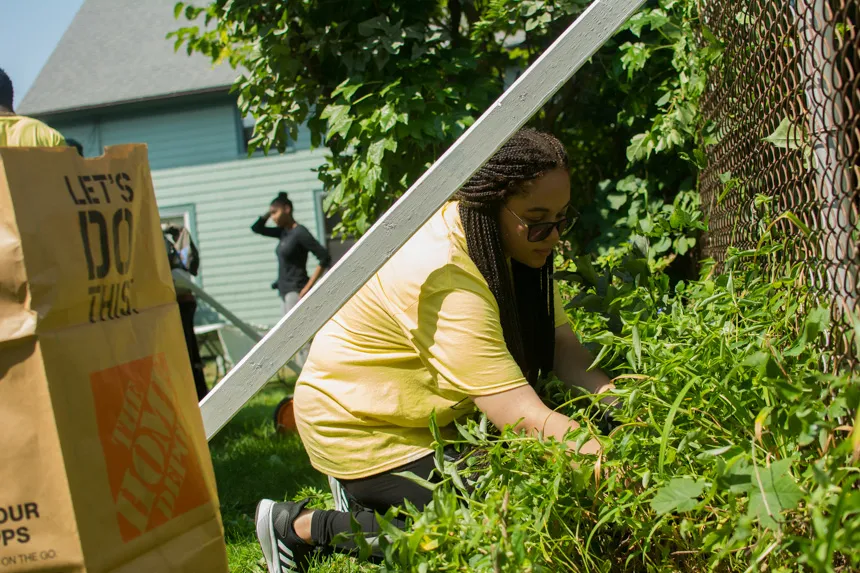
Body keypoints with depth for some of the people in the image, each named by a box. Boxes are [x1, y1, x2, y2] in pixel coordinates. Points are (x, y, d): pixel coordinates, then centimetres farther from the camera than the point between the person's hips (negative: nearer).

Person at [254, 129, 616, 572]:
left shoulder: (516, 241, -9)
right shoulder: (444, 278, -37)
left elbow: (563, 348, -11)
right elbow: (524, 418, -40)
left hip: (432, 415, 9)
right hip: (359, 426, -9)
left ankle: (363, 495, 20)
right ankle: (302, 525, 1)